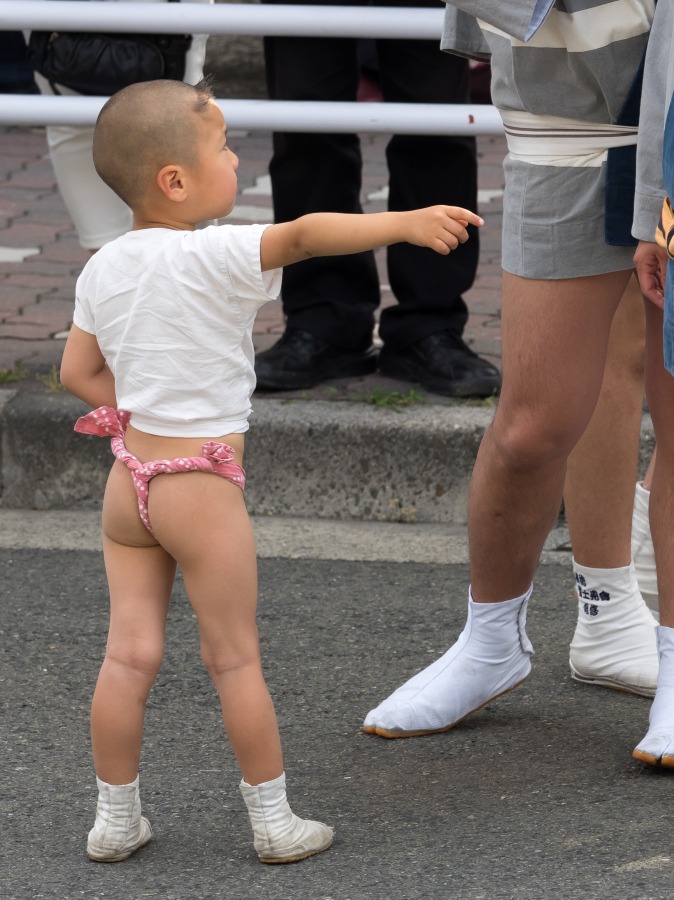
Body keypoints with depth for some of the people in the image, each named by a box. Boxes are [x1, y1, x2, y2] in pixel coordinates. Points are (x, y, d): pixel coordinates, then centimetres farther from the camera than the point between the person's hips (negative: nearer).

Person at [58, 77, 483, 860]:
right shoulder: (210, 259, -20)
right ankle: (273, 823, 13)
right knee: (235, 659, 4)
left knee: (130, 653, 11)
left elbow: (78, 371, 10)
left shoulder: (102, 269, 4)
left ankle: (115, 819, 17)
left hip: (128, 478, 6)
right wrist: (403, 224, -38)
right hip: (202, 490, -6)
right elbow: (303, 236, -33)